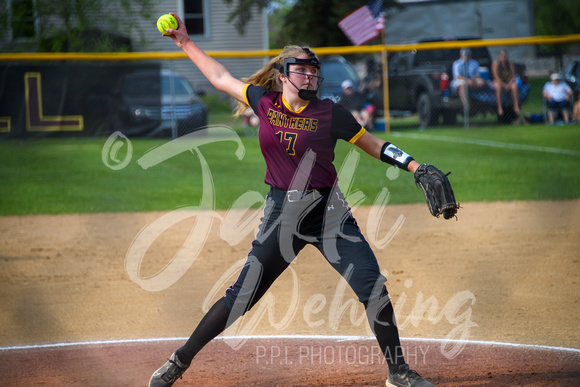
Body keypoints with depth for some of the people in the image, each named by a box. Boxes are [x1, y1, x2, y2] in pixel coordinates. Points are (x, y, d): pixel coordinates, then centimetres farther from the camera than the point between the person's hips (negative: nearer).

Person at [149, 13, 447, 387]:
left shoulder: (330, 113, -4)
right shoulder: (264, 102, 1)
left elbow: (375, 145, 3)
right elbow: (221, 78, 15)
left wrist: (415, 166, -8)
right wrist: (186, 43, 20)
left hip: (329, 214, 0)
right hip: (281, 214, 0)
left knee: (374, 289, -9)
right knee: (241, 296, -1)